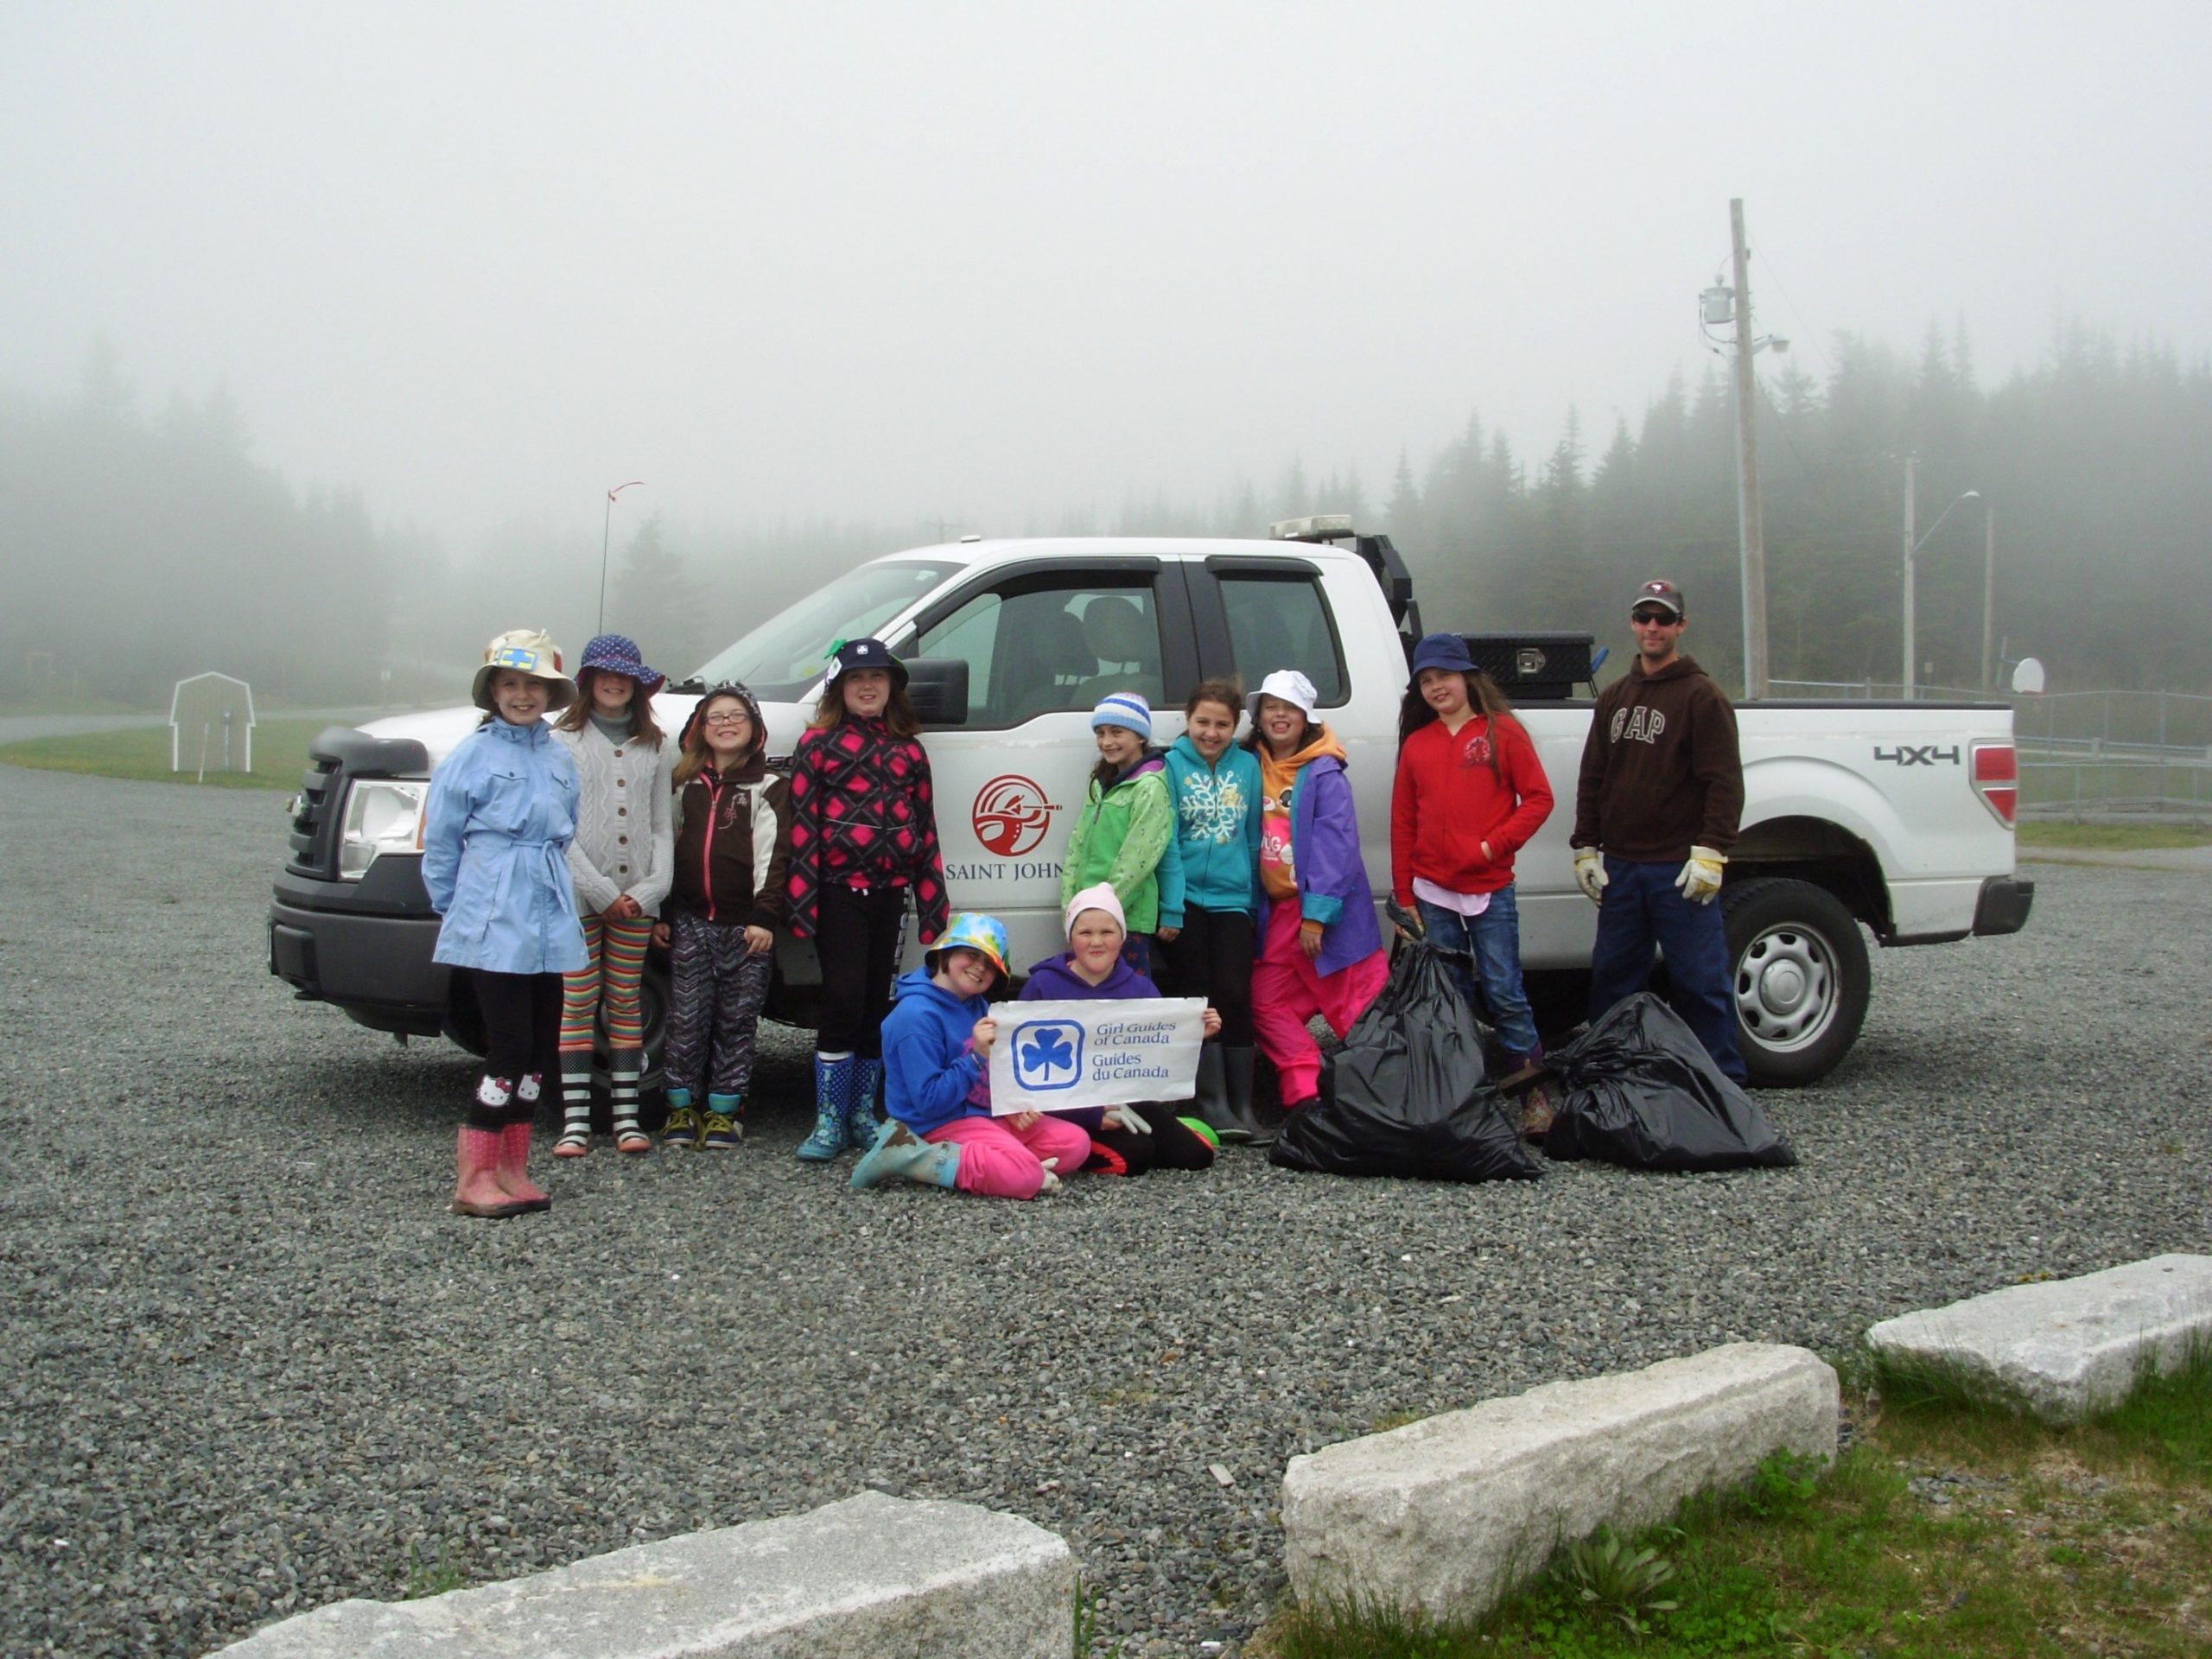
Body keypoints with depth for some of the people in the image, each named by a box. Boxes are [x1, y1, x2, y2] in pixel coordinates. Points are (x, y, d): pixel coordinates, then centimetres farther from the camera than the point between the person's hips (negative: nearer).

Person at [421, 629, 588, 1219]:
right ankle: (473, 1178, -4)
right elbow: (439, 844, 0)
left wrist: (548, 889, 15)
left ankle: (512, 1169, 18)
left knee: (540, 1049, 8)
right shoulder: (470, 756, -4)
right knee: (509, 1047, -10)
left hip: (551, 922, 6)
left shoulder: (560, 759, 12)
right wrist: (455, 912, 6)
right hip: (493, 927, -6)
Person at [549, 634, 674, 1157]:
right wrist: (601, 891, -10)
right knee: (578, 1004, -2)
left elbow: (661, 826, 9)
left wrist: (651, 888, -6)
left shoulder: (654, 748, 11)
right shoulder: (563, 742, 2)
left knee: (627, 1003, 6)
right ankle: (575, 1120, 0)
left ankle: (627, 1115, 9)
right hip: (579, 895, -3)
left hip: (636, 898, 3)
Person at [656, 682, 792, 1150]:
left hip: (745, 925, -2)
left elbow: (773, 855, -3)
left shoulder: (769, 787, 3)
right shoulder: (685, 785, 13)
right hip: (690, 923, 2)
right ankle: (682, 1107, 11)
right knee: (687, 1019, 1)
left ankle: (723, 1110, 11)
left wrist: (764, 918, -11)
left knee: (736, 1022, 3)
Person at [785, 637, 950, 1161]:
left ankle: (862, 1115, 18)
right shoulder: (818, 743, 3)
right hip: (840, 891, -4)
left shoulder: (909, 750, 14)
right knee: (844, 1001, -8)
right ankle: (829, 1121, 0)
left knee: (877, 1006, 8)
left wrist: (933, 907, 8)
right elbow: (803, 824, -4)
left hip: (890, 895, 4)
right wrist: (801, 902, -11)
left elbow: (925, 829, 13)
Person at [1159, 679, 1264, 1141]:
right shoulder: (1173, 765, -1)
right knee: (1199, 999, 0)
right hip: (1186, 897, -2)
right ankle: (1212, 1104, 3)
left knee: (1235, 995, -4)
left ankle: (1242, 1105, 4)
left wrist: (1257, 899, 9)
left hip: (1232, 898, 2)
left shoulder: (1247, 766, 6)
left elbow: (1253, 836, 11)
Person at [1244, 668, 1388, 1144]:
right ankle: (1305, 1095, 8)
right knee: (1266, 1003, 5)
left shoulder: (1324, 774, -10)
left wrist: (1316, 915, -20)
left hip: (1328, 911, -7)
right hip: (1279, 909, 7)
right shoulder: (1253, 769, 9)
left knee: (1358, 1006, -4)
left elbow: (1335, 845, -16)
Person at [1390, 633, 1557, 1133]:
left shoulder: (1502, 731, 0)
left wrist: (1494, 845, -13)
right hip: (1432, 893, 4)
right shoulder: (1416, 744, 10)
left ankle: (1535, 1094, 3)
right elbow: (1402, 823, 11)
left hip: (1490, 890, -4)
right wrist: (1403, 895, 7)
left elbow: (1538, 798, -3)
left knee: (1504, 992, -5)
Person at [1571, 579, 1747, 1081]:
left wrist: (1710, 852, -17)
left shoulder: (1701, 695, -3)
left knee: (1701, 979, -2)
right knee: (1611, 978, 11)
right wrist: (1586, 847, 9)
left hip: (1679, 870, -6)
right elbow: (1592, 777, 17)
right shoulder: (1614, 697, 16)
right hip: (1620, 867, 6)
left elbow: (1724, 781, -10)